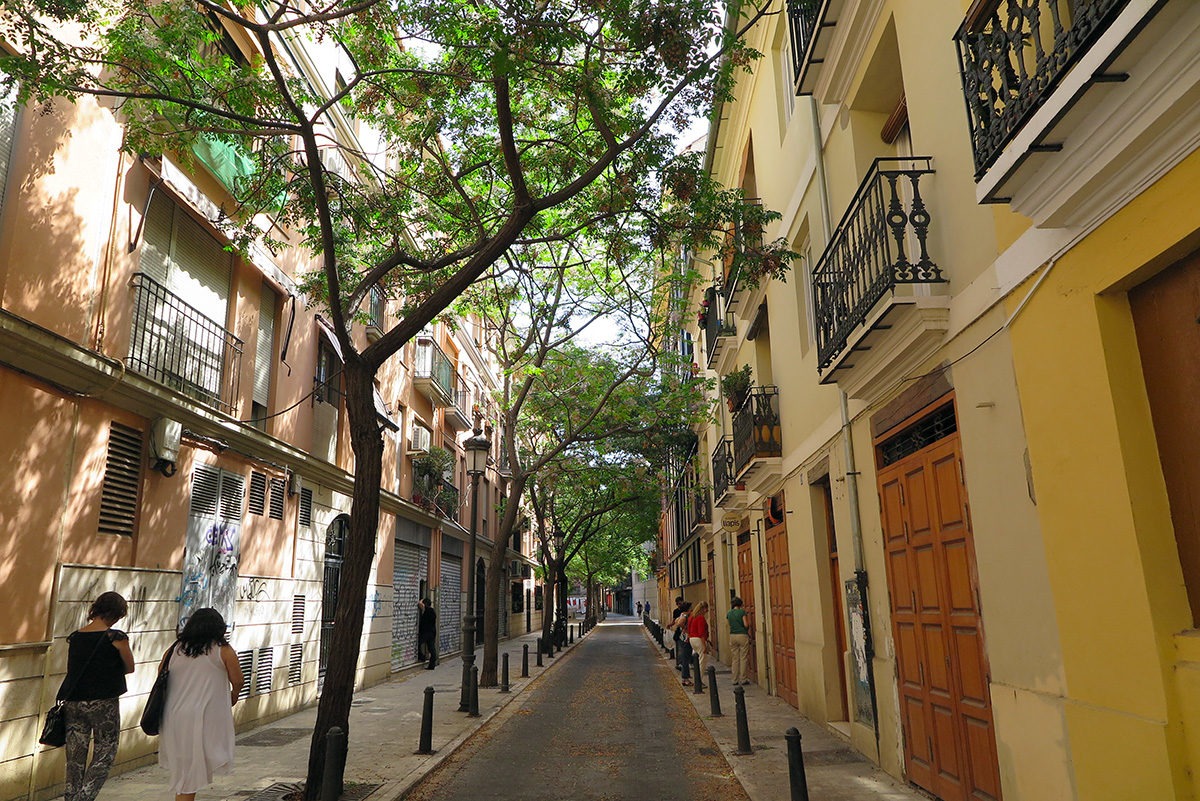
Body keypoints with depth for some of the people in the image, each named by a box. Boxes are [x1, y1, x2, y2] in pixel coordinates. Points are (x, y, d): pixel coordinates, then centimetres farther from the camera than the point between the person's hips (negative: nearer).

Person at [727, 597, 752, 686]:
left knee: (735, 659, 8)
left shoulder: (729, 613, 7)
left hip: (732, 636, 4)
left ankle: (735, 680, 8)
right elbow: (746, 625, -12)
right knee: (743, 658, 1)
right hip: (742, 635, -4)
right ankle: (743, 679, 2)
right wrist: (749, 625, 12)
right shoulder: (742, 612, -7)